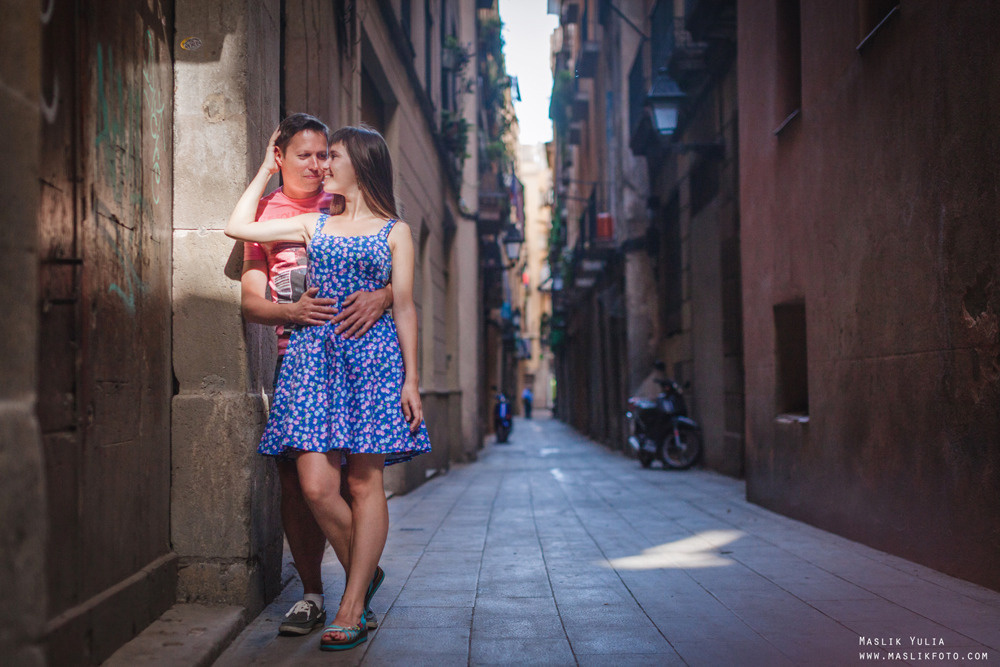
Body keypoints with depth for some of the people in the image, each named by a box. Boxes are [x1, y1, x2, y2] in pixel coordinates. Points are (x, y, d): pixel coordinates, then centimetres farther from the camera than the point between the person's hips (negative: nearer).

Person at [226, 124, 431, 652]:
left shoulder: (394, 232, 8)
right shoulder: (314, 225, 17)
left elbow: (404, 309, 4)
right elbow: (237, 227, 16)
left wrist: (411, 379, -3)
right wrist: (267, 170, 22)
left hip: (374, 356, -3)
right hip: (315, 355, 3)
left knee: (364, 483, -4)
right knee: (316, 485, -7)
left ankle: (351, 608, 0)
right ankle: (367, 574, 15)